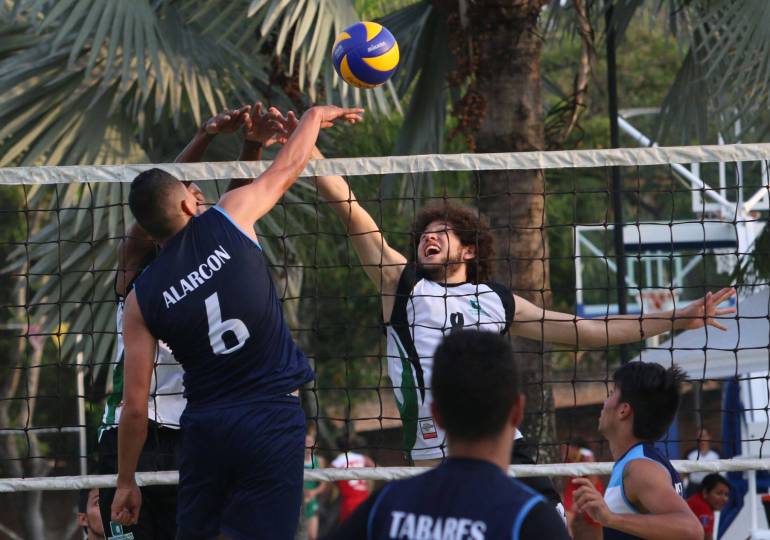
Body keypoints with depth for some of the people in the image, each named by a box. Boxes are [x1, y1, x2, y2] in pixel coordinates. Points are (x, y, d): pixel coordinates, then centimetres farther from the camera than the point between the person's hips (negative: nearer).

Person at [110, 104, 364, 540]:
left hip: (206, 423, 2)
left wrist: (126, 481, 13)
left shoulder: (141, 299, 2)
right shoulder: (229, 218, -2)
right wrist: (315, 115, 35)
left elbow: (135, 406, 2)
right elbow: (288, 168, 15)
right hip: (272, 419, -2)